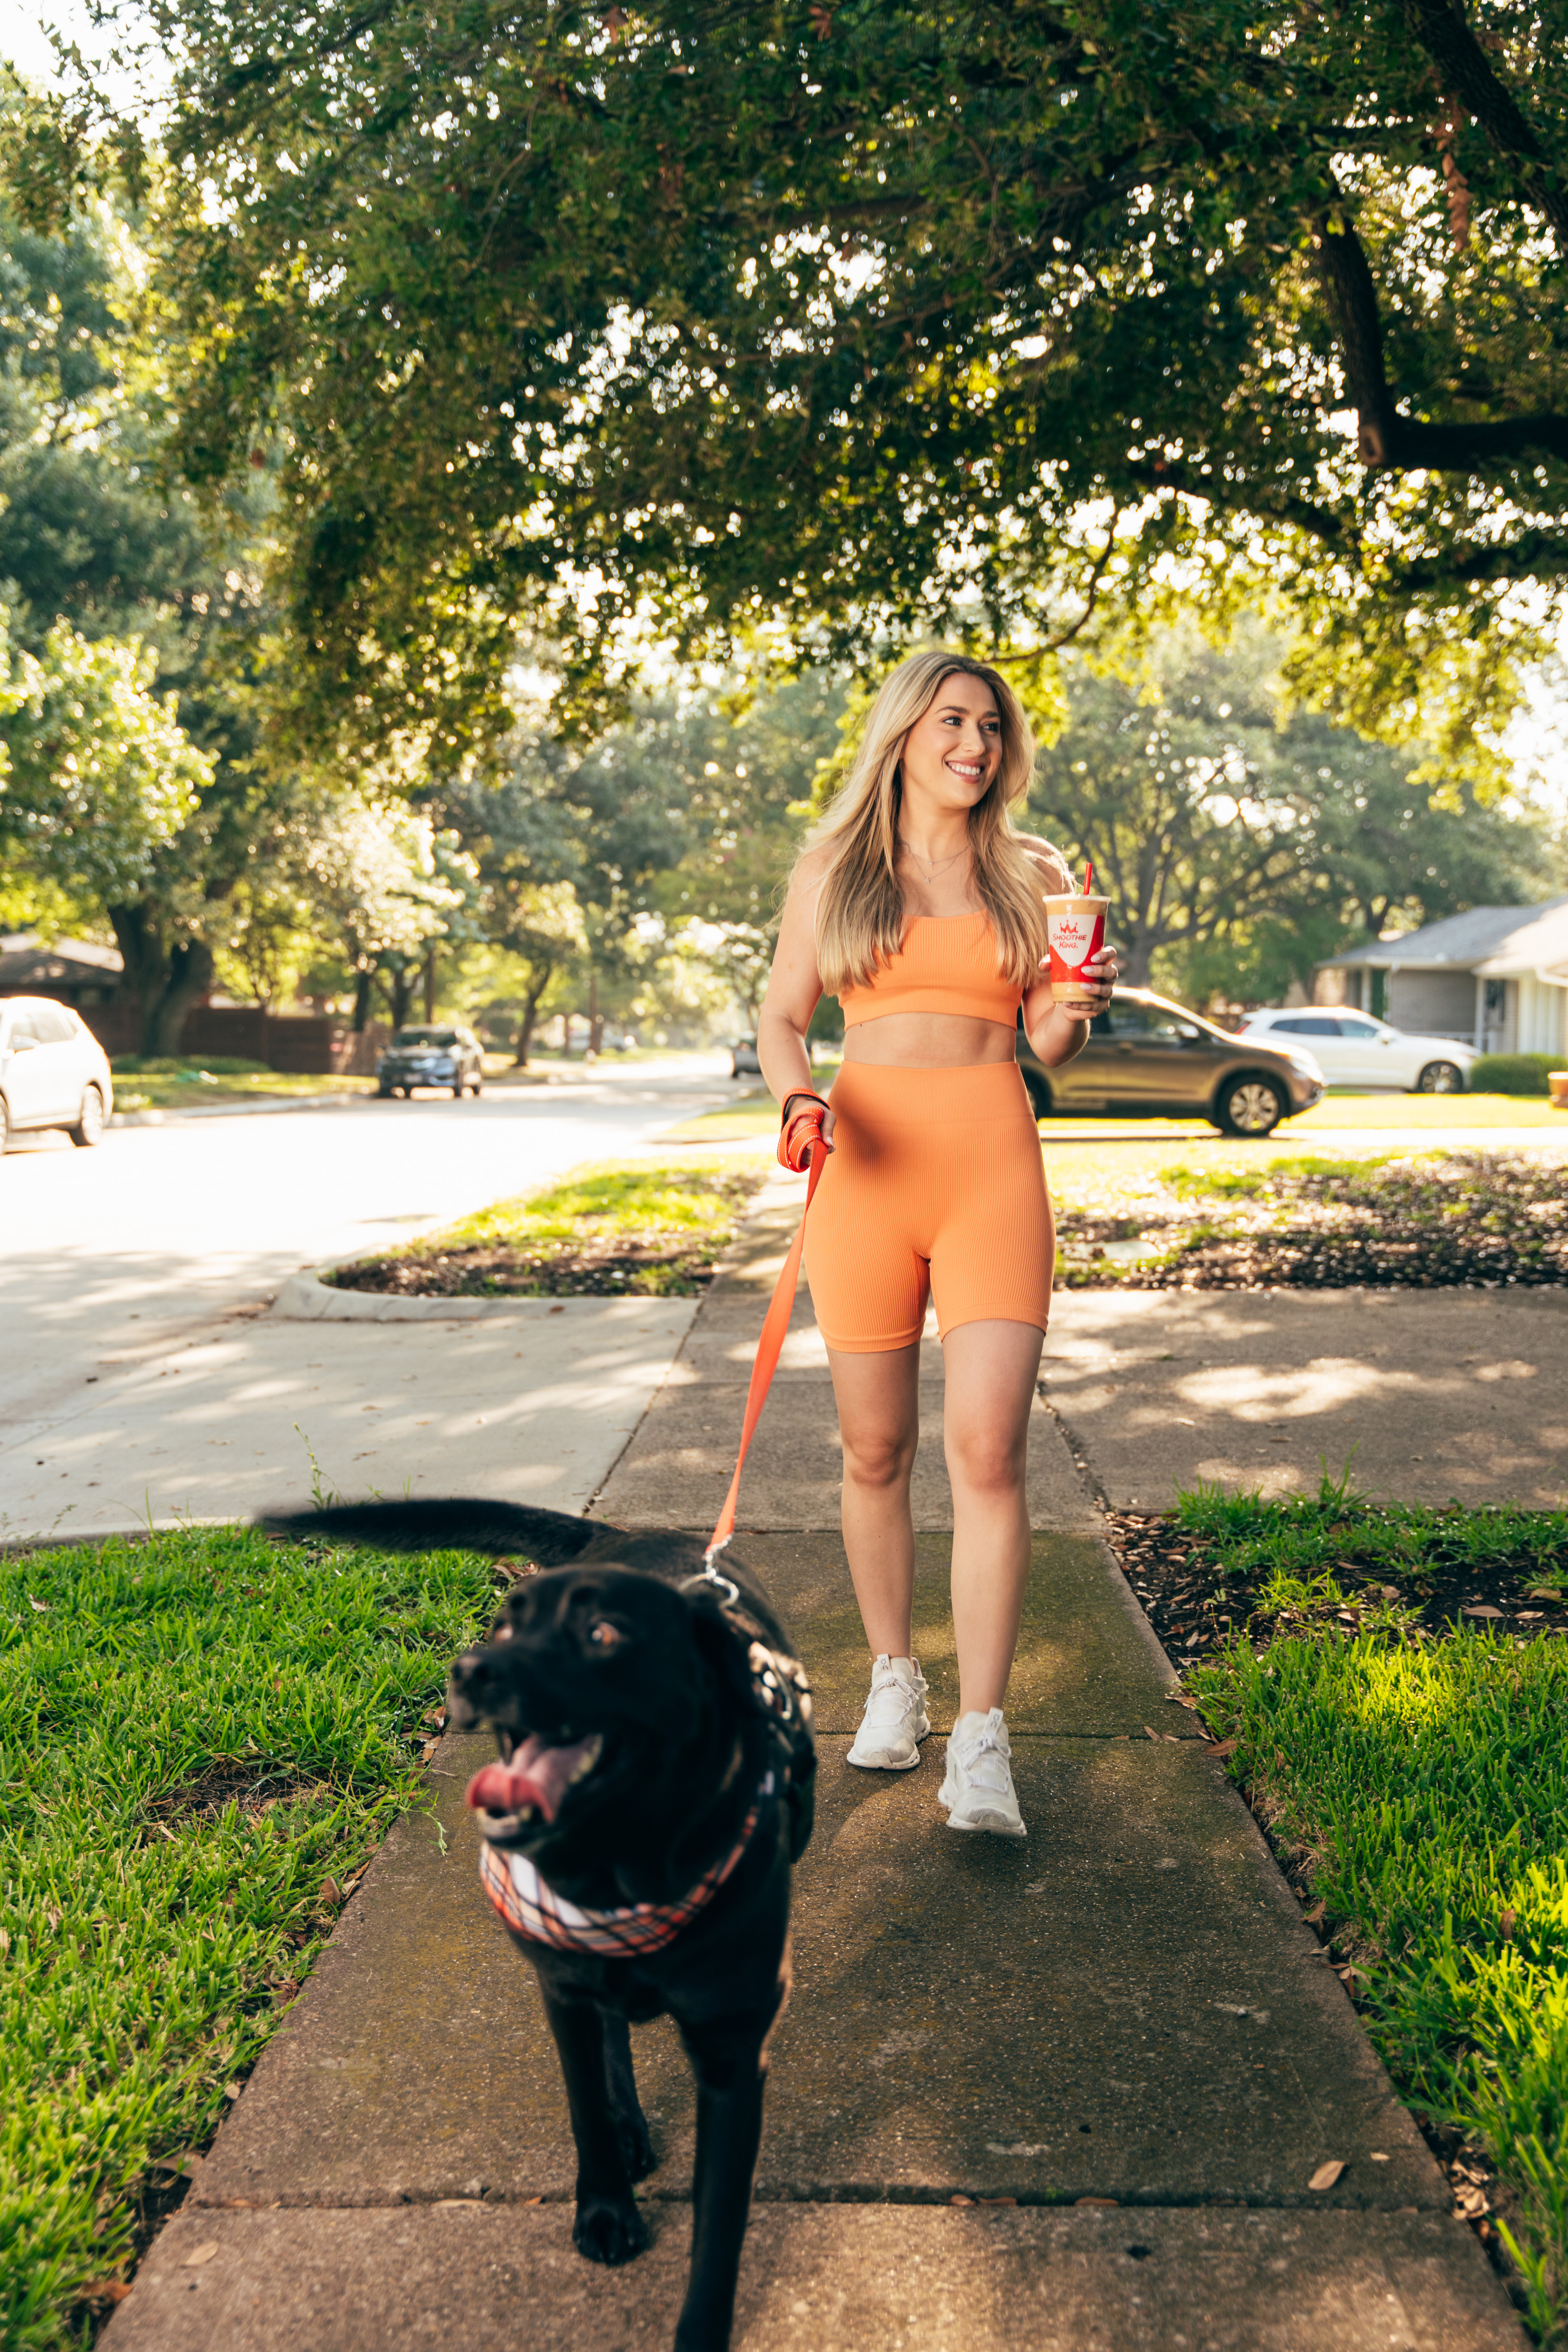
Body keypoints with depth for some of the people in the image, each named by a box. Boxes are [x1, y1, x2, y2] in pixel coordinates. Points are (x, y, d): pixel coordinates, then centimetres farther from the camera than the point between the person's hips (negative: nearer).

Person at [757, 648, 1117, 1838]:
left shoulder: (1034, 875, 10)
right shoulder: (832, 868, 8)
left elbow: (1052, 1045, 13)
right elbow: (782, 1019, 10)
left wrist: (1077, 1007, -10)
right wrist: (798, 1100, -11)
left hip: (994, 1168, 0)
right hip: (864, 1164, 1)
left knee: (988, 1447, -11)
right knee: (876, 1448, 7)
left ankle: (982, 1741, -5)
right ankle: (893, 1679, 27)